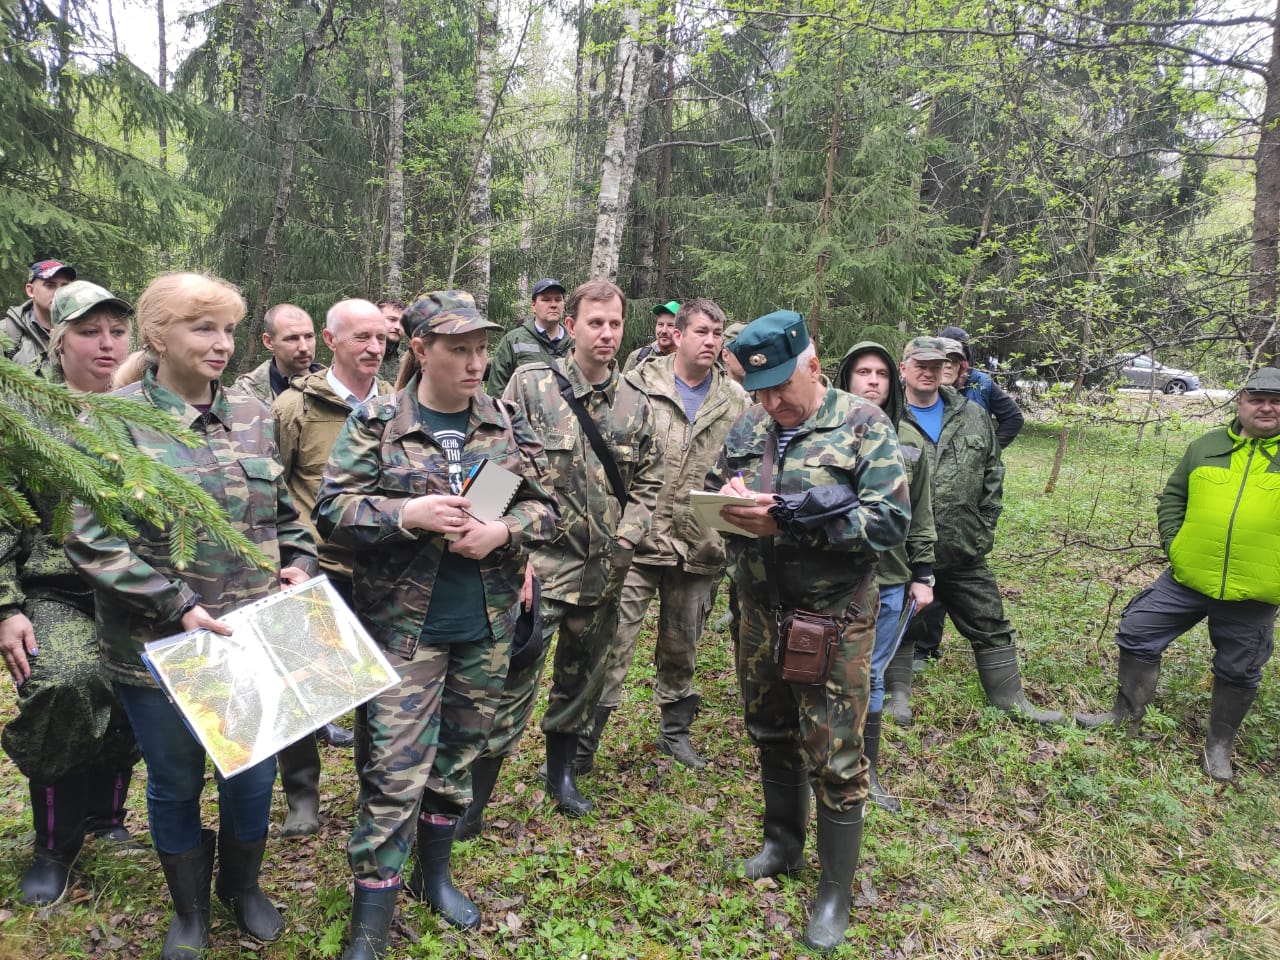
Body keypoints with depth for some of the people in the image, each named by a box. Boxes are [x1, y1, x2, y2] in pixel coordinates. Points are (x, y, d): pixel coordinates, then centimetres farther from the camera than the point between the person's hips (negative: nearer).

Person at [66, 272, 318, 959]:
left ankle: (242, 884, 43)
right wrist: (176, 605, -18)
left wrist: (299, 561, -1)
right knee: (176, 781, 14)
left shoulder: (252, 414, 4)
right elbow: (90, 537, -13)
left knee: (254, 774, 13)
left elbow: (286, 506, 16)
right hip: (159, 646, -3)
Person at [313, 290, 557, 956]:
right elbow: (333, 510, -7)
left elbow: (544, 504, 6)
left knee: (459, 756, 17)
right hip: (404, 625, -3)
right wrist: (407, 513, -22)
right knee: (394, 773, -1)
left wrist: (504, 530, -14)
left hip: (487, 626, 4)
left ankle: (435, 873, 39)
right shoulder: (375, 425, -5)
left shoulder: (506, 423, 3)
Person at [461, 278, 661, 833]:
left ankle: (561, 772, 40)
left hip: (603, 571, 5)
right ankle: (474, 803, 13)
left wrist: (627, 536, -2)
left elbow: (647, 481, 12)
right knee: (513, 683, -3)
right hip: (540, 562, -4)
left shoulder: (635, 404, 6)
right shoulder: (530, 386, -5)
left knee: (582, 679, 19)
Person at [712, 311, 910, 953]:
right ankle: (782, 845, 43)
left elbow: (890, 519, -19)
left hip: (832, 621, -5)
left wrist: (786, 520, -25)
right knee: (771, 735, 20)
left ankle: (835, 891, 23)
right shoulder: (748, 426, 5)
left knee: (834, 757, 4)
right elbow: (712, 491, 15)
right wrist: (729, 498, -12)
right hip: (759, 613, 5)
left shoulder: (862, 424, -10)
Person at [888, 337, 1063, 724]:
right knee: (900, 625, 11)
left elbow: (992, 475, 11)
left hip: (964, 550, 4)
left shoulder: (973, 416, 6)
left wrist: (985, 529, 5)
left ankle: (1010, 699, 28)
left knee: (990, 626, 14)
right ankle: (898, 694, 29)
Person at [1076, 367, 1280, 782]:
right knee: (1137, 635, 5)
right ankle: (1127, 716, 22)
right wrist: (1173, 543, 0)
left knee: (1238, 670, 12)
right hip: (1187, 579, 3)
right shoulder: (1206, 446, 5)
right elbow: (1173, 496, 13)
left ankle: (1219, 744, 32)